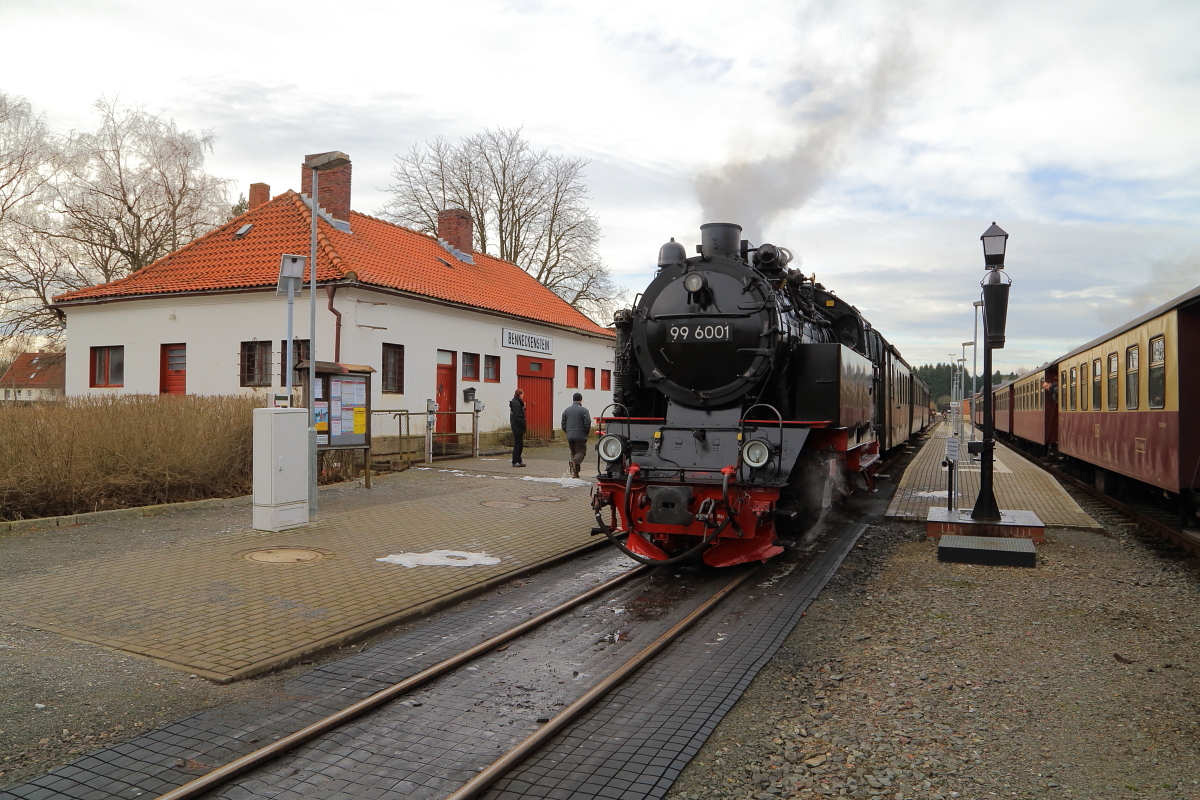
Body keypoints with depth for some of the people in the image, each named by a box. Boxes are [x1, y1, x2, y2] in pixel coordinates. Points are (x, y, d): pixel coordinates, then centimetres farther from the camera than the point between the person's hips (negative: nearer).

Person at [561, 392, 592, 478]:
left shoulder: (566, 410, 10)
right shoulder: (583, 410, -6)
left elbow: (563, 425, 11)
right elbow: (587, 424, -11)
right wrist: (586, 433, 5)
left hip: (570, 436, 5)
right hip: (580, 436, -5)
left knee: (573, 453, 14)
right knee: (581, 452, 0)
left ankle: (575, 472, 7)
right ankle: (574, 462, -31)